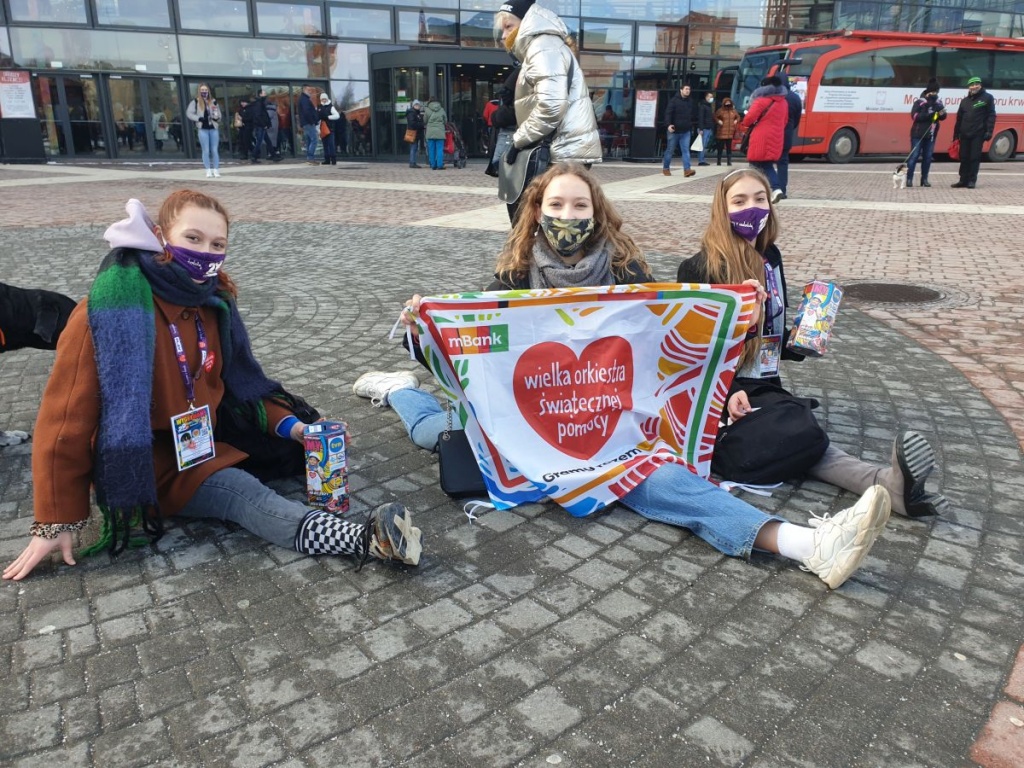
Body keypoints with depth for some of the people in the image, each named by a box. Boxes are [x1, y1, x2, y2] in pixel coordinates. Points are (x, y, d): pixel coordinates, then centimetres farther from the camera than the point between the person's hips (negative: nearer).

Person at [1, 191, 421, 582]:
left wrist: (289, 425, -8)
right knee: (243, 493, -32)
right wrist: (55, 523, -14)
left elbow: (237, 382, 8)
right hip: (147, 465, -10)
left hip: (205, 441, 10)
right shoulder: (113, 309, -23)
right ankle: (365, 540, -47)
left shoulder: (211, 301, -2)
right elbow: (66, 419, -18)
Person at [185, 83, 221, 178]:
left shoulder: (213, 101, 11)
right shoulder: (195, 102, 4)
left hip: (213, 128, 2)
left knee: (215, 150, 0)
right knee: (206, 150, -1)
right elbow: (188, 113, 1)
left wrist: (216, 116, -8)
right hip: (202, 129, -2)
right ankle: (208, 170, 3)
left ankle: (216, 170, 3)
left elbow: (219, 115, 14)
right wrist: (199, 118, -10)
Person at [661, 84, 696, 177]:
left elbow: (693, 114, 22)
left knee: (686, 150, -6)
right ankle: (665, 168, 21)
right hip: (673, 130, -4)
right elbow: (668, 113, -17)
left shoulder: (690, 101, 11)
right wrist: (668, 124, -29)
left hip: (686, 131, 5)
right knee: (670, 150, 6)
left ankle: (687, 169, -12)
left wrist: (691, 125, 21)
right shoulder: (674, 100, -8)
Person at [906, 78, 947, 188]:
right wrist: (928, 116, -23)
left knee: (928, 157, 6)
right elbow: (915, 115, -14)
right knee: (914, 156, -5)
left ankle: (924, 179, 11)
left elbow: (943, 117, 12)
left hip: (931, 134, 5)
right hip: (918, 134, -5)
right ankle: (909, 178, -1)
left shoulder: (938, 103, 10)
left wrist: (942, 114, -11)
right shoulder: (919, 101, -4)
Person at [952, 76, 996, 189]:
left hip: (978, 134, -5)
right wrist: (956, 134, 12)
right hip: (964, 134, 5)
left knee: (975, 157, -3)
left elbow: (991, 116, -4)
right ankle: (963, 180, 12)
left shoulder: (987, 97, 1)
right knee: (964, 157, 5)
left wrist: (989, 131, -13)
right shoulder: (965, 100, 15)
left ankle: (972, 181, 1)